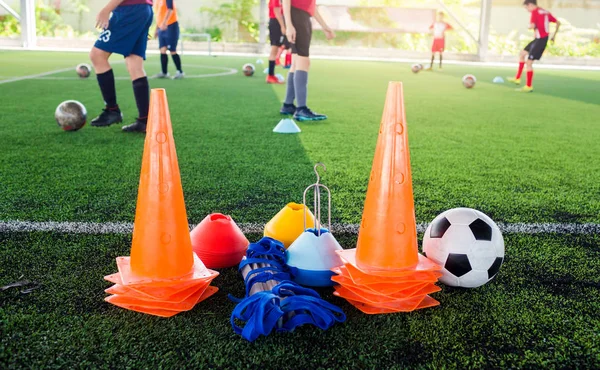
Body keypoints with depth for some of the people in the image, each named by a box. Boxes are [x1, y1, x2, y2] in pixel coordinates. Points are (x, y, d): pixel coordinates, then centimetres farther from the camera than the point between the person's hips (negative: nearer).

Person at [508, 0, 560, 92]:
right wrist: (554, 35, 20)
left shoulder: (535, 12, -11)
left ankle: (529, 86, 3)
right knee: (522, 54, 19)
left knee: (528, 62, -4)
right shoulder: (546, 12, 15)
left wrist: (529, 26, 0)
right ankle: (517, 79, 19)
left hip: (540, 39, -9)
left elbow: (532, 26, -24)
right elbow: (558, 23, 16)